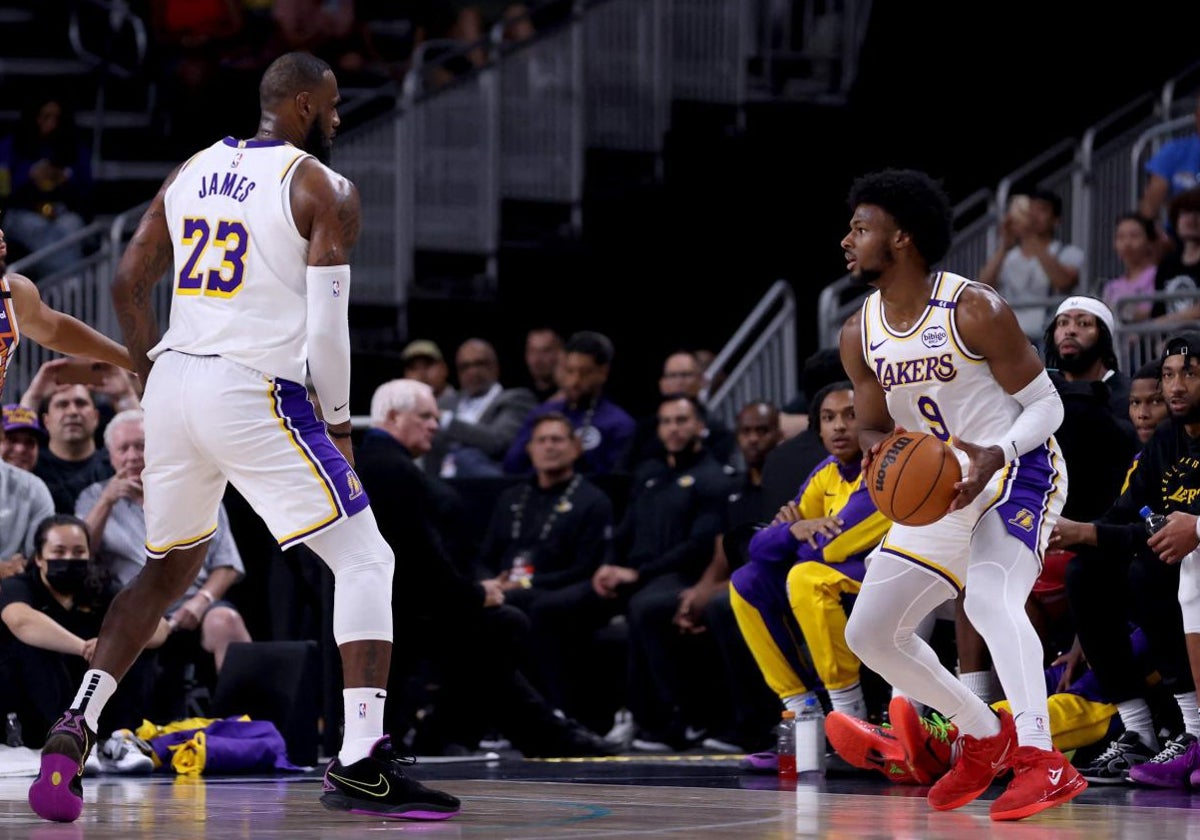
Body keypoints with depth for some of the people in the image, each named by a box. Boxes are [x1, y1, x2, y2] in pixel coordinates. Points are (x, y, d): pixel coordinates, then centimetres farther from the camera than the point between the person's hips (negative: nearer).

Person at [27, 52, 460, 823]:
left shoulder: (189, 173, 14)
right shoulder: (325, 191, -4)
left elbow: (128, 283, 17)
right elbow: (326, 326, -10)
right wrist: (340, 425, 1)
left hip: (174, 385, 6)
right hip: (255, 395, -6)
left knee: (167, 573, 24)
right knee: (365, 560, 1)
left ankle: (74, 730, 12)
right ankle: (362, 763, -10)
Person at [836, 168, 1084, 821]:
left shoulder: (975, 311, -18)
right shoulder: (860, 335, 1)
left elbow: (1047, 404, -13)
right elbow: (873, 426, 11)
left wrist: (995, 456, -32)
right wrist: (876, 450, -15)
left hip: (1017, 472, -8)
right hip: (937, 490, 8)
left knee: (990, 600, -34)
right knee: (868, 633, 6)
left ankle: (1042, 761, -39)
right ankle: (983, 736, 23)